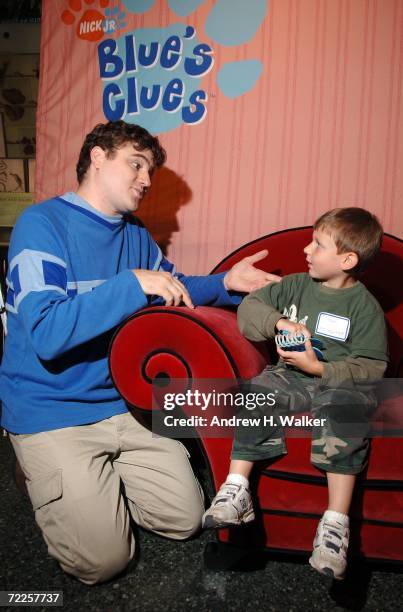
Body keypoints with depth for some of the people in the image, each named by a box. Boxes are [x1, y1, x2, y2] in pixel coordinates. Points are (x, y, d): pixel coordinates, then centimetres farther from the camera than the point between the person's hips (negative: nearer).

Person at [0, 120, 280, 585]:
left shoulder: (135, 236, 6)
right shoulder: (42, 224, -15)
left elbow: (175, 288, 21)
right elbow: (45, 334, -27)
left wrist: (225, 283, 3)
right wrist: (132, 284, -29)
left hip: (122, 402, 6)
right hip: (52, 414, -6)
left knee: (185, 517, 6)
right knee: (103, 560, -5)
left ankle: (94, 482, 26)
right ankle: (44, 478, 20)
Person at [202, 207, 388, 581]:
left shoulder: (364, 305, -3)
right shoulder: (295, 286, 10)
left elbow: (371, 367, -7)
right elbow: (248, 307, 8)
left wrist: (319, 368, -20)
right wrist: (280, 322, -10)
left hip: (340, 382, -3)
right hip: (289, 375, 3)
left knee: (344, 411, -34)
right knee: (260, 393, -26)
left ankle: (336, 523, -30)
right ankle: (235, 489, -24)